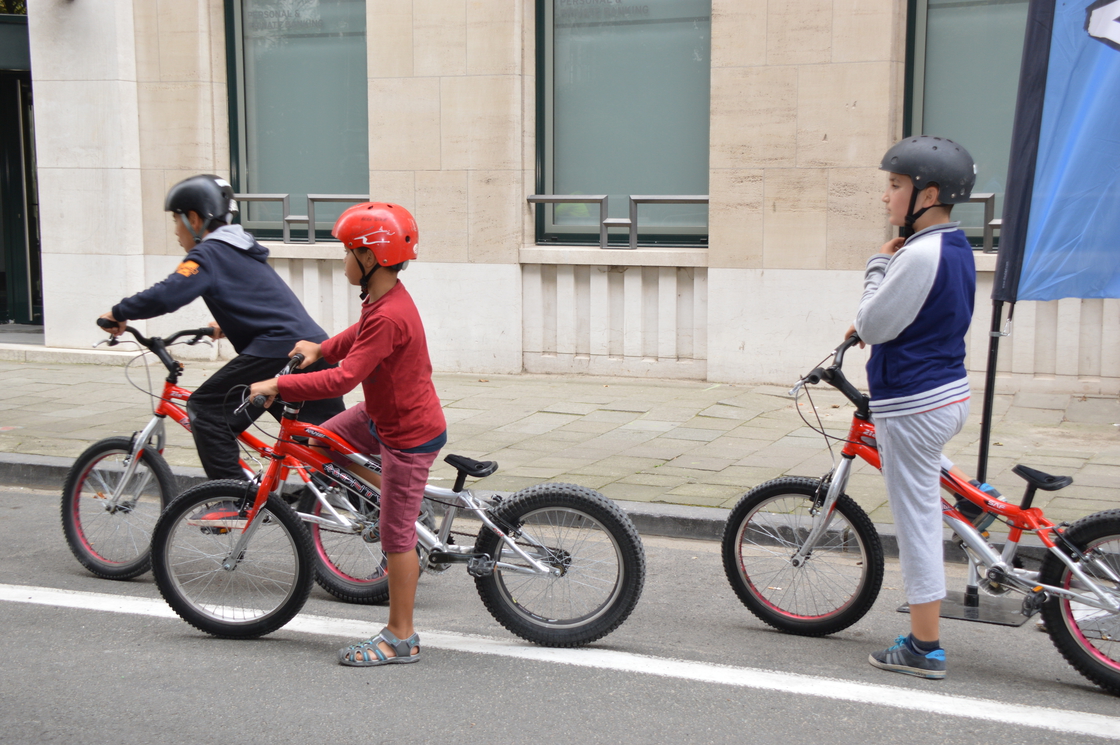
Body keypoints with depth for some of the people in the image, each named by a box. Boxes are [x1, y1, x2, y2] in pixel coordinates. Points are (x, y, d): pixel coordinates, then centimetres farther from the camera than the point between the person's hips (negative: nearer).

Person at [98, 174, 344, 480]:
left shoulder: (209, 254, -3)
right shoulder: (242, 250, 24)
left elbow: (166, 295, -17)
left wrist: (118, 313, -4)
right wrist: (228, 325, 48)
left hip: (277, 349, -9)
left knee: (206, 409, 1)